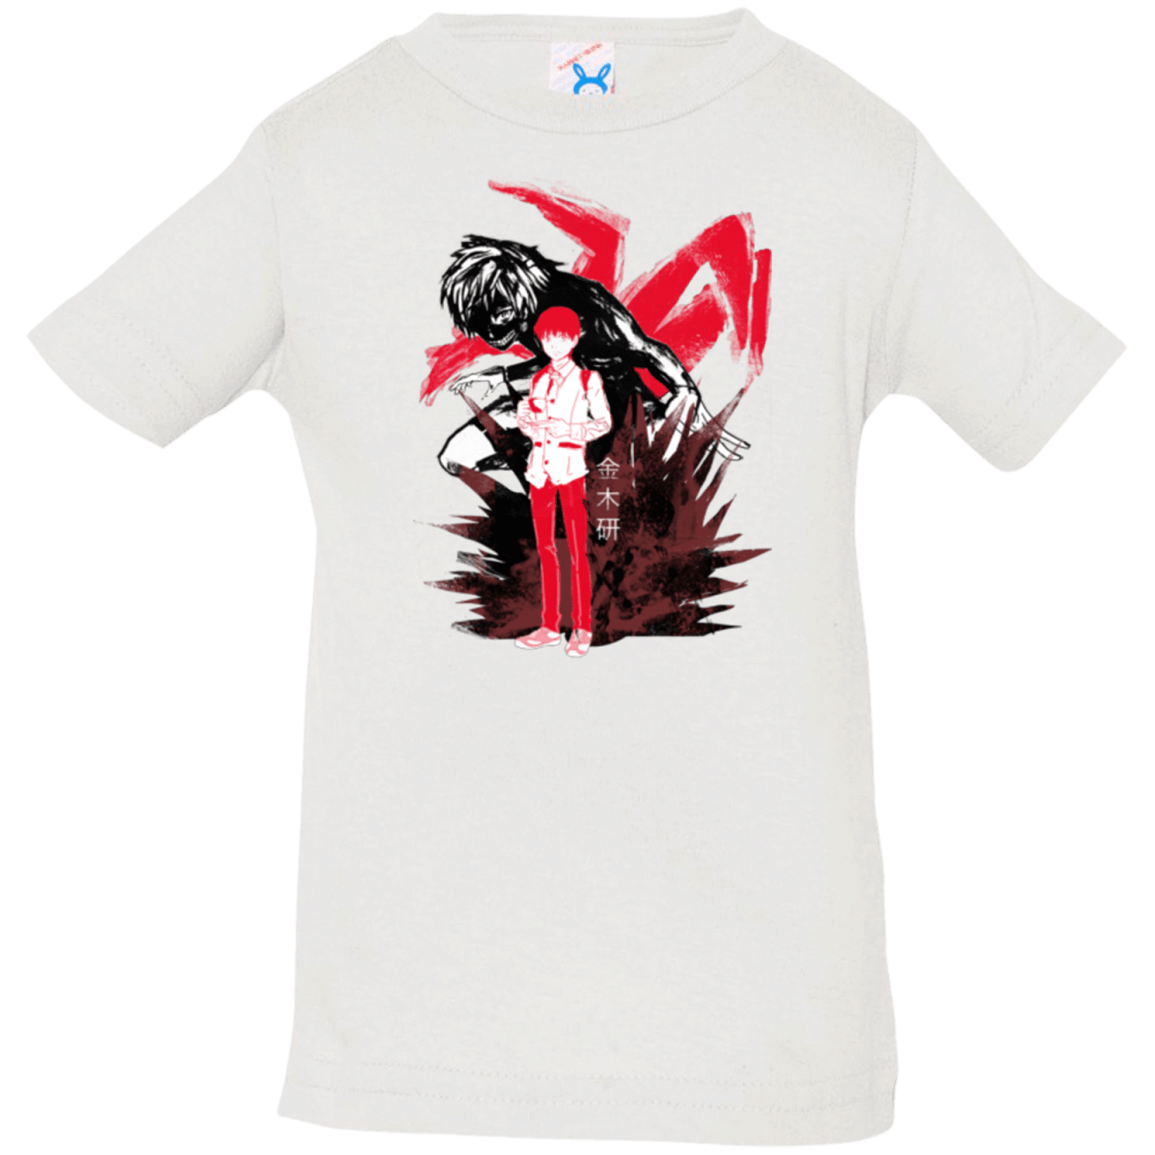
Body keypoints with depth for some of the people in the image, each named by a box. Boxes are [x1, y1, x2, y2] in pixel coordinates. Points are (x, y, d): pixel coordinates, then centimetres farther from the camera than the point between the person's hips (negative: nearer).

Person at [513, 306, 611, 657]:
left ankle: (583, 628, 5)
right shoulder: (539, 379, 12)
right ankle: (550, 625, 16)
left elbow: (604, 422, -2)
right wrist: (525, 416, -5)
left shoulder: (587, 379, -2)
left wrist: (571, 430, -15)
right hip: (540, 466, 5)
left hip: (570, 467, -5)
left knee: (577, 551, -3)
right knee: (545, 549, 9)